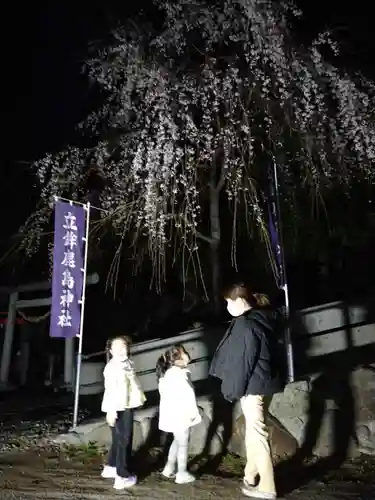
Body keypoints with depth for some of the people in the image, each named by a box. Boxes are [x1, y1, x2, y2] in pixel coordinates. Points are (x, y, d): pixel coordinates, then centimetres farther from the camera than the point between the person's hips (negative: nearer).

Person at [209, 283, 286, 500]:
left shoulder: (245, 324, -18)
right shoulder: (263, 319, 10)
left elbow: (242, 360, -20)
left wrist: (235, 389, -11)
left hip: (253, 385, -9)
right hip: (265, 382, 10)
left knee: (256, 433, 0)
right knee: (254, 430, 19)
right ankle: (251, 476, 33)